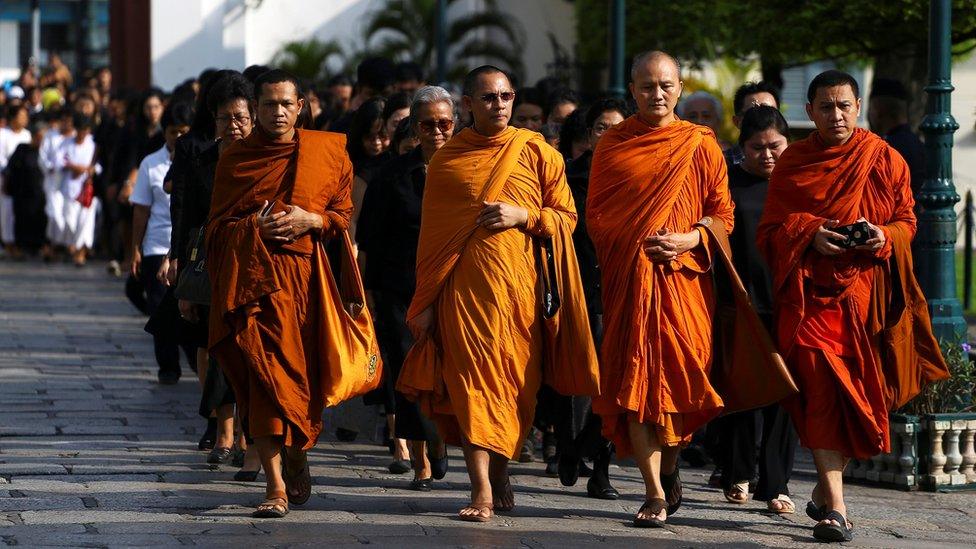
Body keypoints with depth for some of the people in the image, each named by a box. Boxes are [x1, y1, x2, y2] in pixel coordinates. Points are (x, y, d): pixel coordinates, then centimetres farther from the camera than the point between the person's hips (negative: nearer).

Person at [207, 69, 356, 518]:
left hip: (305, 275, 1)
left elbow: (344, 214, 12)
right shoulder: (234, 158, 9)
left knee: (305, 374, 4)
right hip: (252, 277, -1)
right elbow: (217, 225, 10)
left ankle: (297, 452, 34)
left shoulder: (327, 151, 9)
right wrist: (256, 226, -8)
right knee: (263, 375, -13)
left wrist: (311, 221, -8)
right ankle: (276, 486, -15)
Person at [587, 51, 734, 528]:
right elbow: (595, 214, 10)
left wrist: (692, 239, -12)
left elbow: (723, 213, 6)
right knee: (636, 377, -8)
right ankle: (655, 493, -7)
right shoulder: (612, 145, 9)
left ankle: (669, 471, 27)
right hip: (629, 276, 0)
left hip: (684, 274, 0)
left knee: (678, 375, 1)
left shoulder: (700, 145, 6)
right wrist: (633, 242, -7)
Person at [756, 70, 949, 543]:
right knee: (821, 388, -14)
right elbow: (771, 228, 6)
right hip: (810, 289, -1)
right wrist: (809, 234, -13)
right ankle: (834, 507, -17)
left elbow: (907, 220, 11)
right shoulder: (793, 162, 7)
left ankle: (825, 489, 25)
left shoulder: (885, 160, 7)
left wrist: (886, 237, -11)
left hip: (865, 290, 1)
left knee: (858, 393, 4)